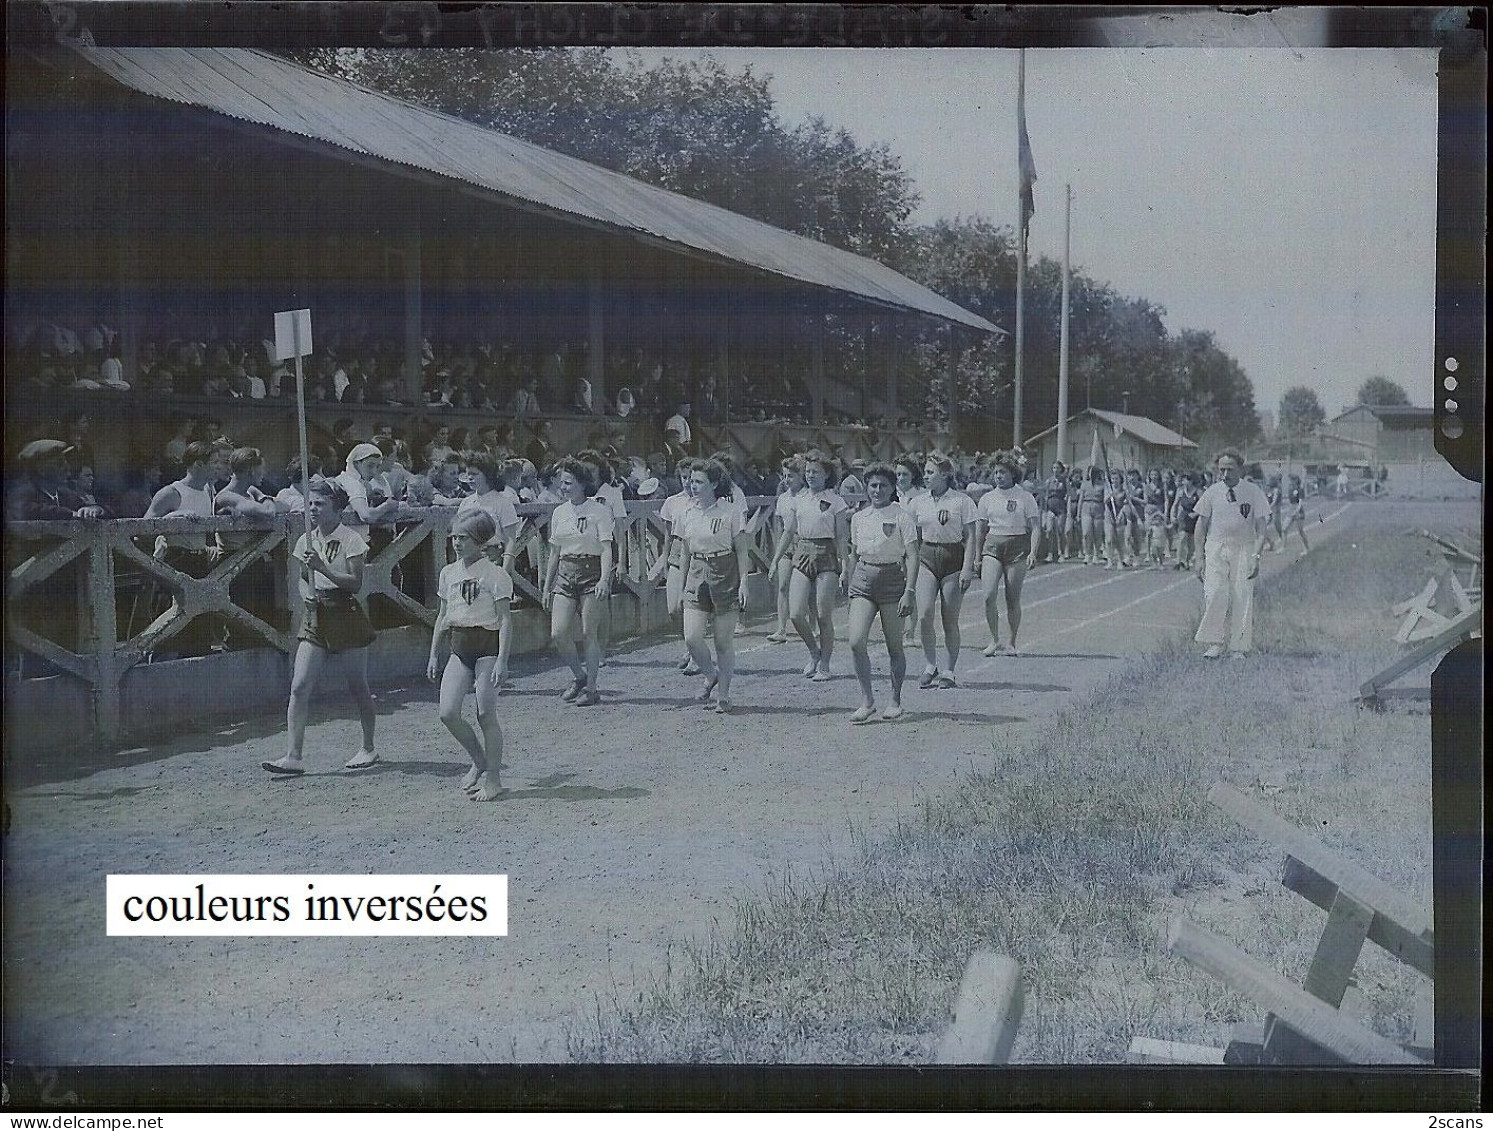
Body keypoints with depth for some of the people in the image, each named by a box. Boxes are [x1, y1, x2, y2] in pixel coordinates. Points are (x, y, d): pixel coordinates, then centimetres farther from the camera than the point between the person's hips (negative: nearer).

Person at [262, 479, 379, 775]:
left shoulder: (350, 539, -8)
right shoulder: (306, 541, 9)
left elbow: (356, 583, -13)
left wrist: (323, 568, -23)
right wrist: (306, 594, -4)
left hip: (345, 615, -5)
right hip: (315, 617, 5)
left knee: (358, 687, 7)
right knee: (299, 687, -7)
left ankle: (368, 748, 24)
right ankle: (294, 757, -8)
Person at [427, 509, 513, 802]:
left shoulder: (495, 574, -10)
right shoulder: (449, 573, 9)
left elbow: (505, 620, -12)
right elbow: (443, 617, 17)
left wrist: (502, 660, -18)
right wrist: (433, 655, 15)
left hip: (488, 647, -6)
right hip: (460, 648, 6)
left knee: (486, 715, -3)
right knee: (448, 713, -5)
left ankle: (492, 779, 9)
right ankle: (479, 762, 17)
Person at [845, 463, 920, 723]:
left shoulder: (902, 516, -4)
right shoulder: (859, 517, 10)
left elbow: (912, 556, -9)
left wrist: (909, 591, -18)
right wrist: (849, 589, 18)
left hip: (892, 579, -3)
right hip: (863, 579, 3)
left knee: (894, 647, 4)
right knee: (856, 642, -12)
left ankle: (895, 700, 21)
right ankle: (867, 701, -3)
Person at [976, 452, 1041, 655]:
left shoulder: (1025, 497, 0)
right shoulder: (987, 498, 9)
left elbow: (1035, 527, -2)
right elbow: (981, 530, 17)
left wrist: (1033, 552, -15)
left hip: (1017, 547, -2)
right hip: (993, 547, 2)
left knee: (1013, 600, 1)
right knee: (989, 595, -15)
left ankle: (1012, 643, 14)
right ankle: (995, 640, -2)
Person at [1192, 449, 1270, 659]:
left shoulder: (1253, 493, -1)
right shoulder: (1212, 493, 3)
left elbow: (1261, 529, 0)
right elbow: (1201, 526, 9)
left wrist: (1256, 556, -11)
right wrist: (1200, 557, 4)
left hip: (1244, 549, -1)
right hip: (1216, 548, 1)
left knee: (1241, 598, -4)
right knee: (1214, 594, -12)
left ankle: (1238, 648, 4)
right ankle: (1215, 644, -6)